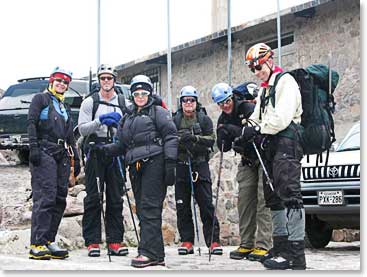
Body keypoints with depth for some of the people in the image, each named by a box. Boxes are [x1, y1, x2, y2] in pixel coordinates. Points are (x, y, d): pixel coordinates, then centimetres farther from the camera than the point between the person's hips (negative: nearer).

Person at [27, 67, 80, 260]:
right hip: (44, 152, -8)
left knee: (60, 199, 1)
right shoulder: (41, 99, 6)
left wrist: (76, 159, 20)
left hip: (62, 155, 8)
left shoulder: (65, 108, 27)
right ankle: (37, 244, -19)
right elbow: (31, 123, -5)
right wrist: (33, 147, -17)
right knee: (45, 198, -16)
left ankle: (49, 241, 5)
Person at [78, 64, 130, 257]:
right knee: (93, 198, -4)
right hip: (95, 153, -2)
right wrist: (100, 121, -16)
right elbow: (82, 129, -2)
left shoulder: (124, 103, 14)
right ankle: (92, 241, -1)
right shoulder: (89, 102, 7)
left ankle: (115, 241, 6)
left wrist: (120, 123, -10)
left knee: (116, 199, 2)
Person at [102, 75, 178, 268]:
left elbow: (170, 137, -4)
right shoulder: (128, 119, 27)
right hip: (136, 167, 7)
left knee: (150, 208, -14)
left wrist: (170, 162, -15)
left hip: (154, 163, -7)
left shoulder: (158, 112, 7)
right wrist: (105, 149, 4)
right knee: (142, 210, 3)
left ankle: (149, 252, -18)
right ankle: (157, 255, 5)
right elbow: (122, 145, 22)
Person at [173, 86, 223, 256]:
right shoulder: (175, 120, 10)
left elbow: (211, 139, -3)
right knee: (182, 206, 2)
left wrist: (195, 138, -17)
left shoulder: (204, 119, 7)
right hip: (181, 166, 1)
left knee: (206, 204, -4)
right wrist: (180, 140, -18)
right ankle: (187, 241, 9)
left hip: (200, 165, -1)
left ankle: (213, 240, -1)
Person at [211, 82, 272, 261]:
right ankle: (246, 245, 9)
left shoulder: (249, 108, -15)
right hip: (247, 161, 7)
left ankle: (263, 246, -14)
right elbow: (223, 147, 4)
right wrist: (224, 134, -16)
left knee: (263, 201, -12)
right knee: (244, 201, 3)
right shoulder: (223, 120, 7)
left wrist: (234, 131, -25)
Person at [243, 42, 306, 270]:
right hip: (271, 146, 10)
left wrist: (259, 129, -10)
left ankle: (296, 254, -21)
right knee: (274, 197, 9)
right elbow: (257, 119, 20)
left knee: (290, 195, -16)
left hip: (287, 142, -10)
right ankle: (281, 247, 14)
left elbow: (282, 117, -16)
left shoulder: (285, 81, -4)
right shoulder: (264, 90, 26)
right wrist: (248, 130, 0)